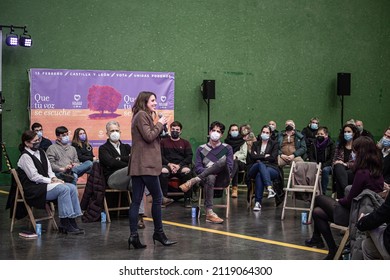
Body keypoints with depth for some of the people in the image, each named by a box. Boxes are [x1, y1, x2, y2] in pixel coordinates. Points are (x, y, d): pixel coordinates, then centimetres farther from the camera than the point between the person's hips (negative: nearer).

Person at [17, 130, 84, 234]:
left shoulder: (41, 152, 17)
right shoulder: (25, 157, -9)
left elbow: (49, 169, 17)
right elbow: (34, 176, -15)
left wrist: (54, 178, -3)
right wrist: (50, 181, -15)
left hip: (45, 183, 8)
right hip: (34, 189, -8)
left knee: (72, 188, -13)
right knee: (64, 189, -29)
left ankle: (72, 221, -16)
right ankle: (65, 224, -26)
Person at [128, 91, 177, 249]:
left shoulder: (142, 116, 23)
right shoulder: (142, 115, -7)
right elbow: (149, 136, -16)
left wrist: (160, 125, 8)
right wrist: (159, 124, -3)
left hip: (138, 165, 10)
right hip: (146, 165, -10)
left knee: (136, 201, 3)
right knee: (157, 197, 0)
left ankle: (133, 236, 2)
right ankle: (158, 233, 8)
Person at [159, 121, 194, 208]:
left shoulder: (185, 143, 18)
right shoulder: (163, 142, 17)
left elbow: (189, 157, 6)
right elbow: (160, 155, 6)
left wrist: (179, 165, -11)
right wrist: (169, 164, -12)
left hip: (181, 165, 0)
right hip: (167, 165, 0)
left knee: (187, 171, -36)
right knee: (163, 171, -37)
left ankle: (187, 199, -27)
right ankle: (163, 198, -28)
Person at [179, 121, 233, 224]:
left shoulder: (227, 148, 15)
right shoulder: (201, 149, 15)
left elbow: (230, 167, 3)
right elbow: (197, 168, 5)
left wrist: (215, 170, -13)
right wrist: (209, 171, -14)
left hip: (222, 179, 0)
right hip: (207, 177, 0)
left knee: (223, 161, -32)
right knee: (210, 177, -40)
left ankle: (193, 181, -37)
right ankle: (209, 213, -48)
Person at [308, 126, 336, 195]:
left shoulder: (331, 144, 0)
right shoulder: (314, 144, 9)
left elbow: (332, 159, -6)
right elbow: (311, 157, 5)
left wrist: (322, 166, -19)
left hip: (327, 166, -2)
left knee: (325, 170, -37)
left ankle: (323, 192, -29)